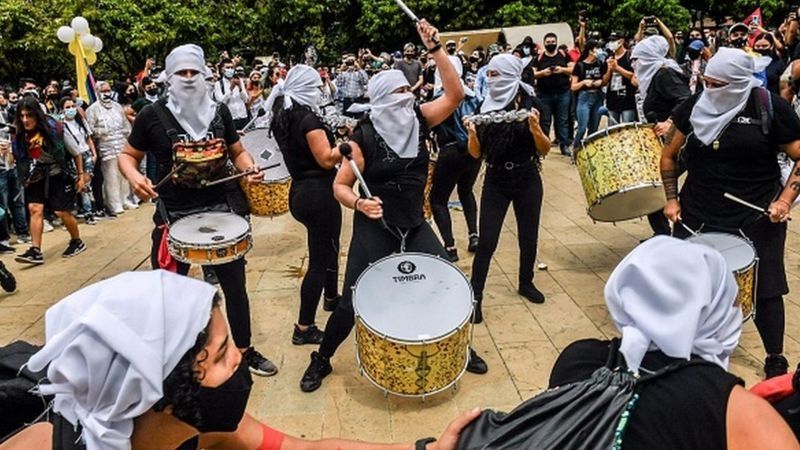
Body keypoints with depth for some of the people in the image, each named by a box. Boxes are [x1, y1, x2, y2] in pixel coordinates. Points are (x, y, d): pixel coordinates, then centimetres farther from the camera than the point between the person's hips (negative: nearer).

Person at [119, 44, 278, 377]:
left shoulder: (219, 111, 2)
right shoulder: (153, 115, -6)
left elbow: (238, 152, 13)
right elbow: (128, 155, 4)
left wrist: (250, 169, -8)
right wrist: (134, 177, -18)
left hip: (221, 209, 3)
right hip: (174, 215, -2)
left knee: (235, 284, 13)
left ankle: (245, 351, 33)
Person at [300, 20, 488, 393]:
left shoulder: (419, 120, -2)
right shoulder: (364, 137, -14)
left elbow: (455, 94, -12)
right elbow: (340, 186, -11)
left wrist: (435, 48, -18)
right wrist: (359, 203, -31)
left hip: (414, 226, 4)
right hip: (373, 230, -4)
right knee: (352, 302, 1)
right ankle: (321, 361, 25)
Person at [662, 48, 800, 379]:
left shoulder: (770, 108, -8)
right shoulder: (695, 105, -1)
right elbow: (670, 154, 9)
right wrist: (671, 199, 2)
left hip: (757, 217, -2)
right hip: (696, 215, 2)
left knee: (764, 289, 7)